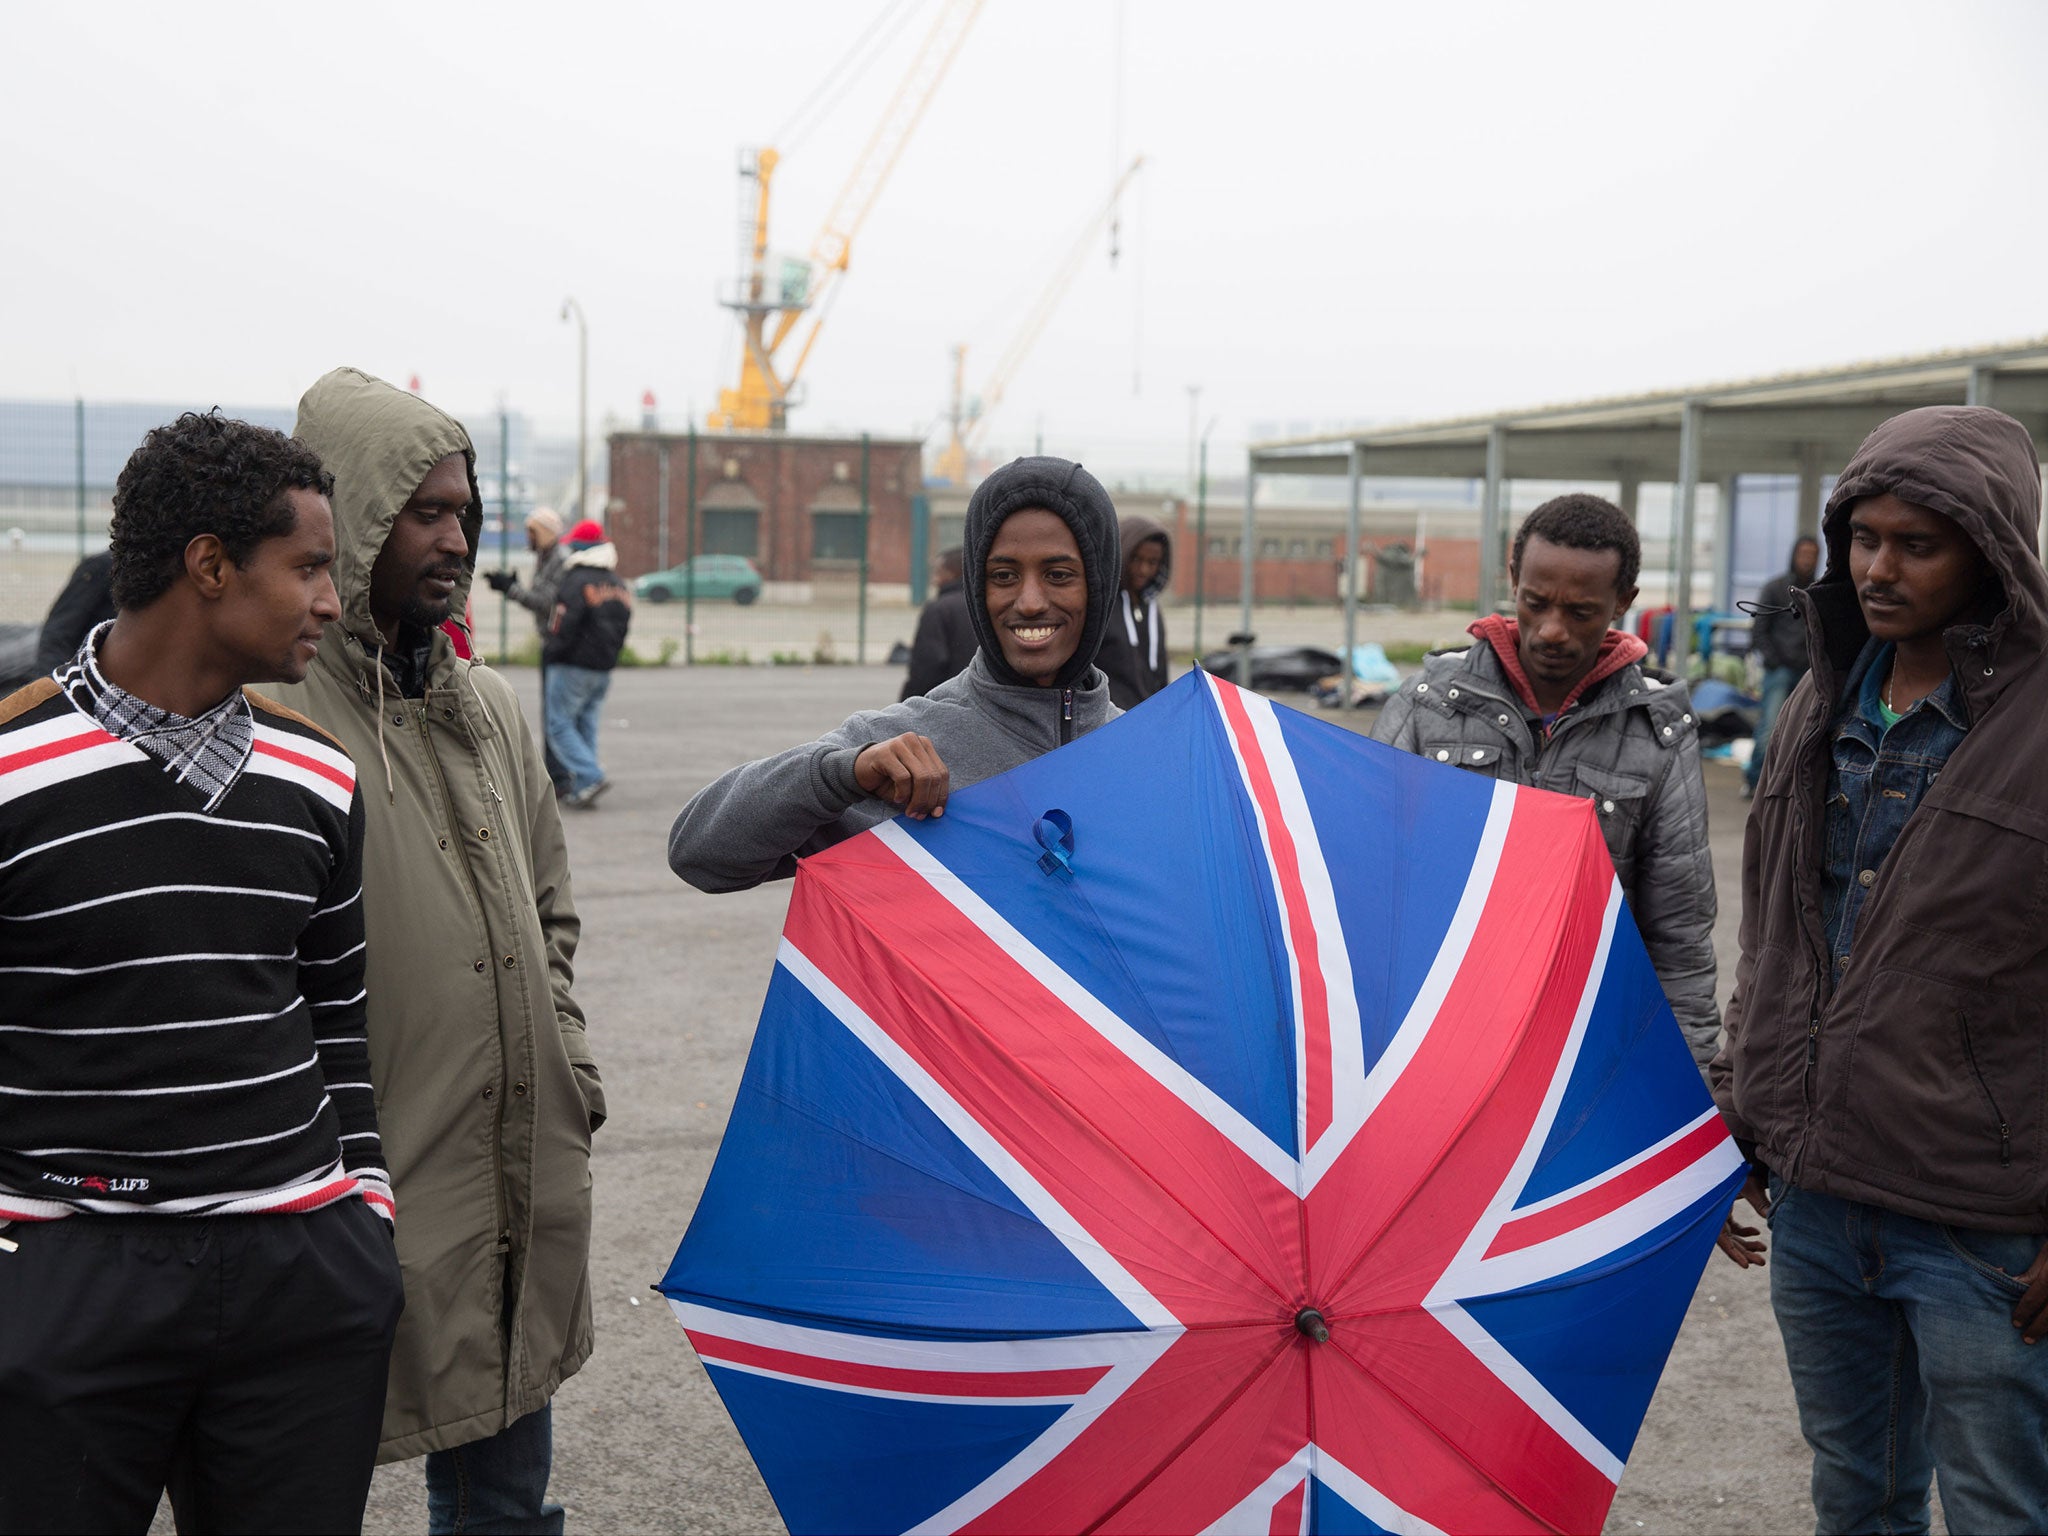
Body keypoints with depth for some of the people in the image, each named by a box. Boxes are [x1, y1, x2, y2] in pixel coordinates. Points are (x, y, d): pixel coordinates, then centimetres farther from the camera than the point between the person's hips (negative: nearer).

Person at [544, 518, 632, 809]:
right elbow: (622, 628, 15)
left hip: (573, 666, -8)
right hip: (604, 670, 8)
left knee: (559, 724, -1)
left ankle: (590, 777, -14)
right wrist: (608, 656, 17)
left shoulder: (576, 581, -13)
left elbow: (564, 627, -17)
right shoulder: (620, 586, 12)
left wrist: (548, 654, -4)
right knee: (586, 726, 11)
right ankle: (580, 790, 9)